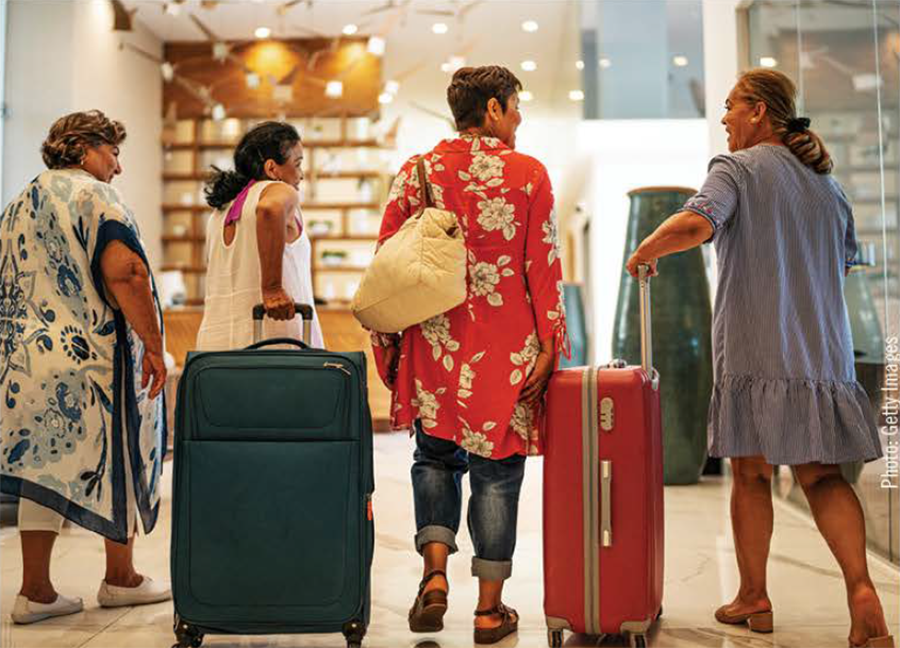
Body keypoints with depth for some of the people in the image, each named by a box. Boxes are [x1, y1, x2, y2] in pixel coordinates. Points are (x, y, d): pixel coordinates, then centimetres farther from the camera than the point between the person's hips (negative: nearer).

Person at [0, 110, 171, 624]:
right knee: (116, 460, 7)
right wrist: (154, 345, -17)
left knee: (46, 465, 9)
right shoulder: (93, 197, -8)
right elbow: (124, 273, -21)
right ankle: (121, 579, 18)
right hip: (92, 359, -7)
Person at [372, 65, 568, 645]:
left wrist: (387, 346, 10)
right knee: (496, 468, 7)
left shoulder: (417, 172, 4)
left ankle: (435, 571, 3)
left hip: (433, 345, 2)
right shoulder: (528, 173, -2)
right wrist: (549, 345, -1)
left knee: (436, 456, 20)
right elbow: (544, 267, -5)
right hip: (505, 349, -2)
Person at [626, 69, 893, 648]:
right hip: (823, 351, 5)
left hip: (756, 351, -5)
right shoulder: (826, 181, 16)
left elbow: (695, 224, -23)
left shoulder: (739, 168, -5)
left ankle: (754, 598, 17)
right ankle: (862, 589, -12)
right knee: (822, 475, 6)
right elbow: (846, 261, 25)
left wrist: (645, 251, -7)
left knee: (752, 473, 7)